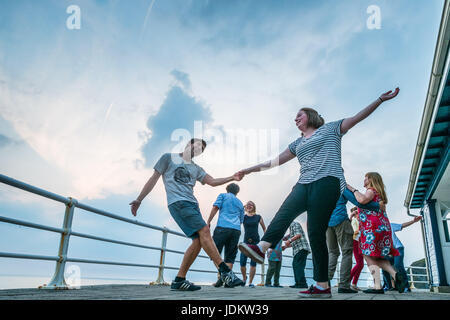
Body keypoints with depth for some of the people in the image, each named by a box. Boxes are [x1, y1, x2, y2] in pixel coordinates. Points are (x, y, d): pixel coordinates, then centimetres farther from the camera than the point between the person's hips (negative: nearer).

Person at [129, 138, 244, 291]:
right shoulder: (169, 157, 11)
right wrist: (139, 200, 5)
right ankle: (225, 272, -19)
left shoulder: (196, 168, 26)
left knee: (199, 240, -7)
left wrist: (232, 178, -1)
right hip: (177, 202, -7)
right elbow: (154, 178, 9)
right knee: (204, 231, -20)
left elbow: (212, 181, 14)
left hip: (192, 204, 7)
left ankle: (179, 280, 1)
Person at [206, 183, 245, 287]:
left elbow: (215, 208, 1)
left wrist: (208, 222, 4)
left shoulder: (223, 195, 15)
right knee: (230, 256, 7)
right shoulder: (240, 203, 26)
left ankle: (221, 275, -20)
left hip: (222, 227, -4)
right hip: (236, 229, 4)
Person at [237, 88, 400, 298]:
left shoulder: (330, 129, 17)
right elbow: (277, 161, 31)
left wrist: (381, 99, 3)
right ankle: (261, 248, -45)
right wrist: (251, 169, 30)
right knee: (285, 213, -25)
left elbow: (358, 117, 12)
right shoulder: (298, 143, 30)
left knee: (316, 232, -14)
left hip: (327, 182, -5)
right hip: (304, 184, 5)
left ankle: (322, 286, -10)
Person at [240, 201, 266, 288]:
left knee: (253, 263, -3)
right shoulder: (243, 217, 5)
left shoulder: (258, 217, 5)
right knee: (242, 263, -5)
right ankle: (244, 278, 22)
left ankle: (250, 282, 7)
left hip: (256, 242, 0)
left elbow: (264, 229, 14)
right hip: (246, 241, 0)